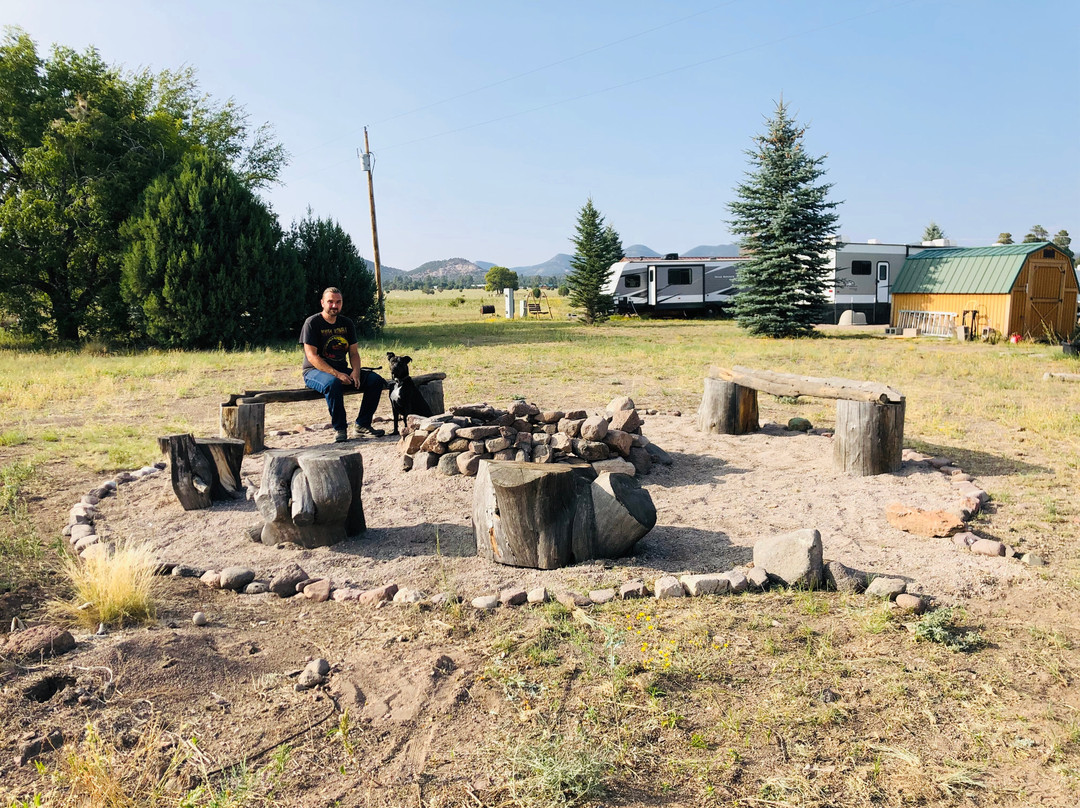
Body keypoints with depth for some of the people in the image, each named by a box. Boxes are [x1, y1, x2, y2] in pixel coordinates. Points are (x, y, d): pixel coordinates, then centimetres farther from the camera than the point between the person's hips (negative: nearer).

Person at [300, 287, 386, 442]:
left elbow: (354, 352, 10)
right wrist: (336, 374, -25)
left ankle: (361, 425, -10)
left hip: (342, 370, 6)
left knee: (376, 380, -14)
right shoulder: (312, 323, -7)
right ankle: (339, 429, -25)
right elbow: (312, 356, -15)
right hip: (315, 371, -6)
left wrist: (356, 371, -13)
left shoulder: (347, 323, 11)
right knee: (333, 383, -40)